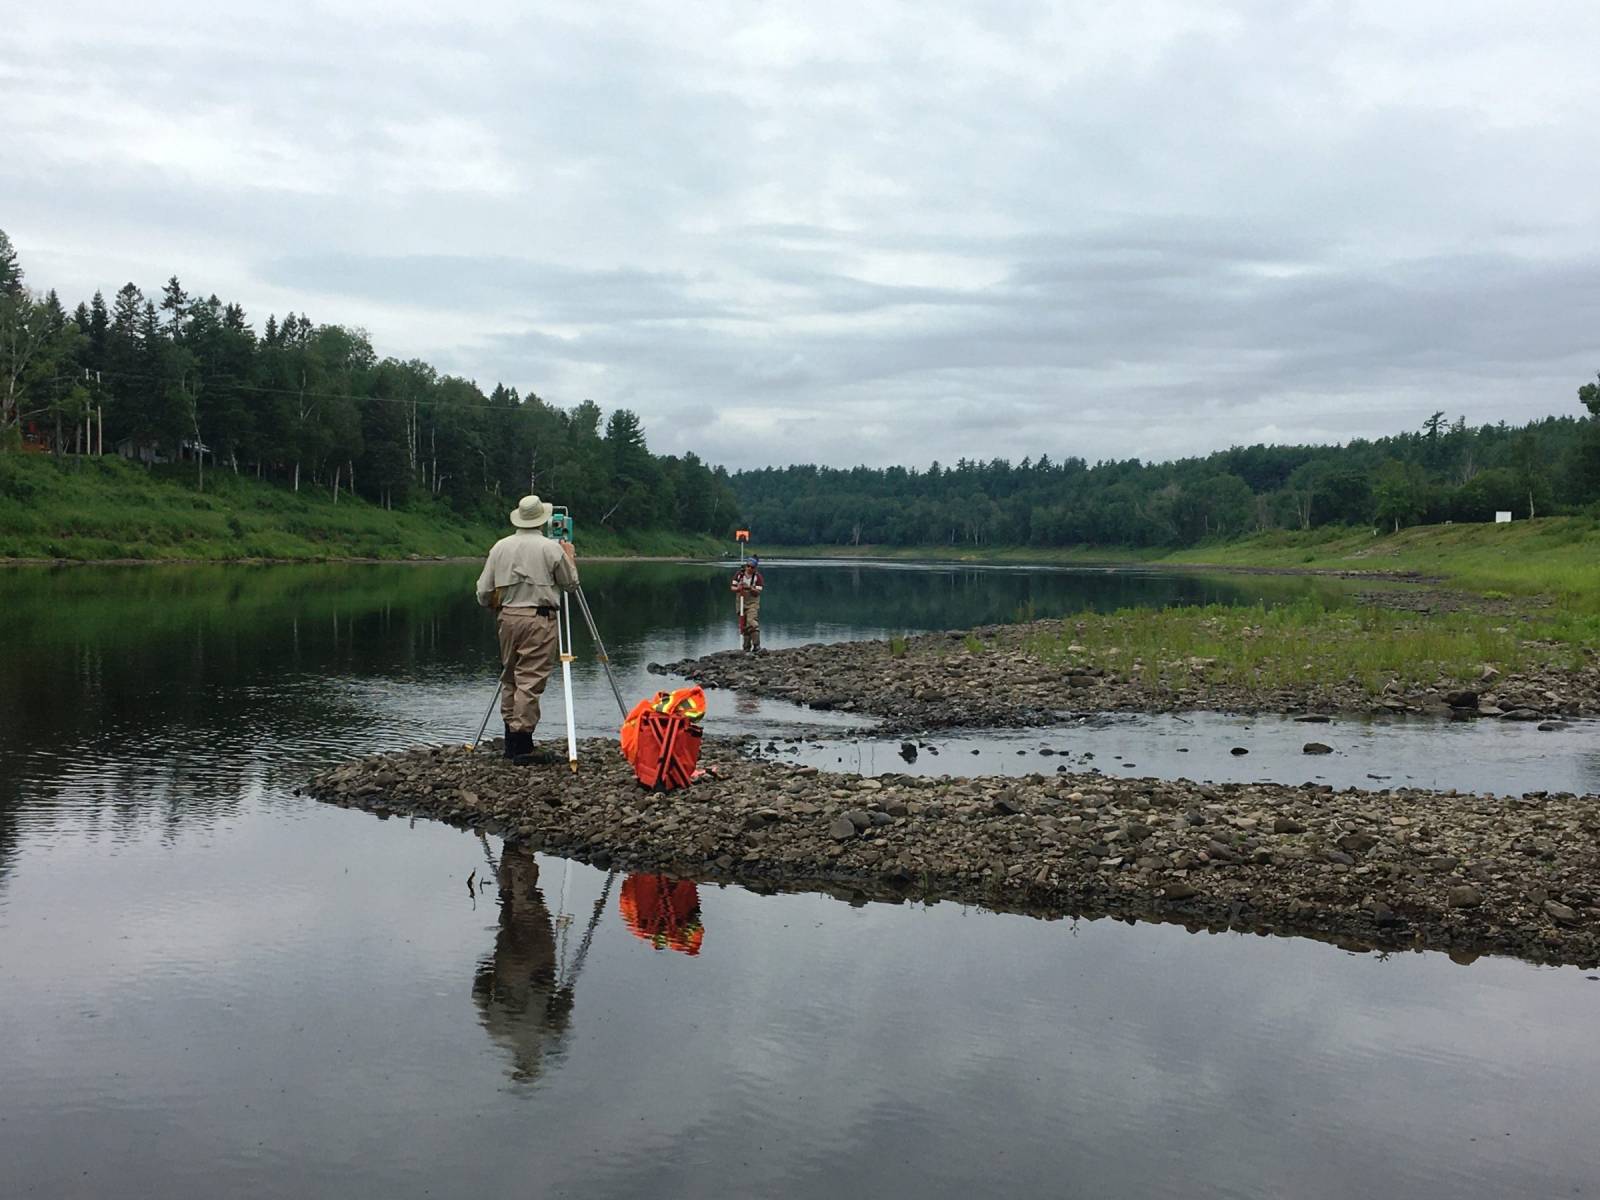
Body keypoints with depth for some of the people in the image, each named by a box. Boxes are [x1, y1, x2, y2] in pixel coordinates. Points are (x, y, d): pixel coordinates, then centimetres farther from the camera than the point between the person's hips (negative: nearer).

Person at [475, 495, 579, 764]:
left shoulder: (500, 547, 7)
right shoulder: (551, 548, -5)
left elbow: (483, 593, 8)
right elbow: (571, 584, 7)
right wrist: (570, 557, 23)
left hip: (507, 618, 5)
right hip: (539, 619, -5)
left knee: (510, 678, 14)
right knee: (530, 681, -6)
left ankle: (511, 741, 17)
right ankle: (522, 745, -8)